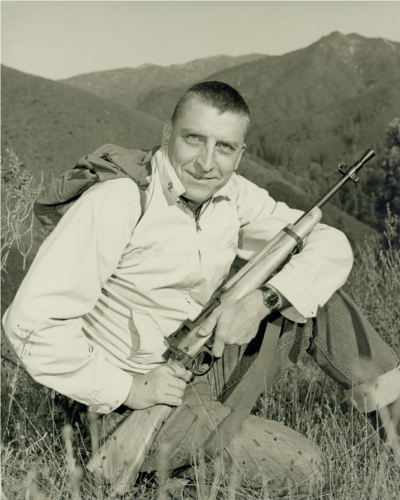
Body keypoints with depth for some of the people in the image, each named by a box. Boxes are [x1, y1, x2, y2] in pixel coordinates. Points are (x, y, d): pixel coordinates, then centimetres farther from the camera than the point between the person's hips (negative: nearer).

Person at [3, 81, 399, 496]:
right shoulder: (118, 201, -23)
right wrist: (125, 389, -22)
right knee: (300, 468, -17)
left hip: (210, 364, 7)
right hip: (140, 399, -6)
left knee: (314, 295, -2)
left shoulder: (233, 195, -3)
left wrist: (262, 299, -18)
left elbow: (332, 245, -2)